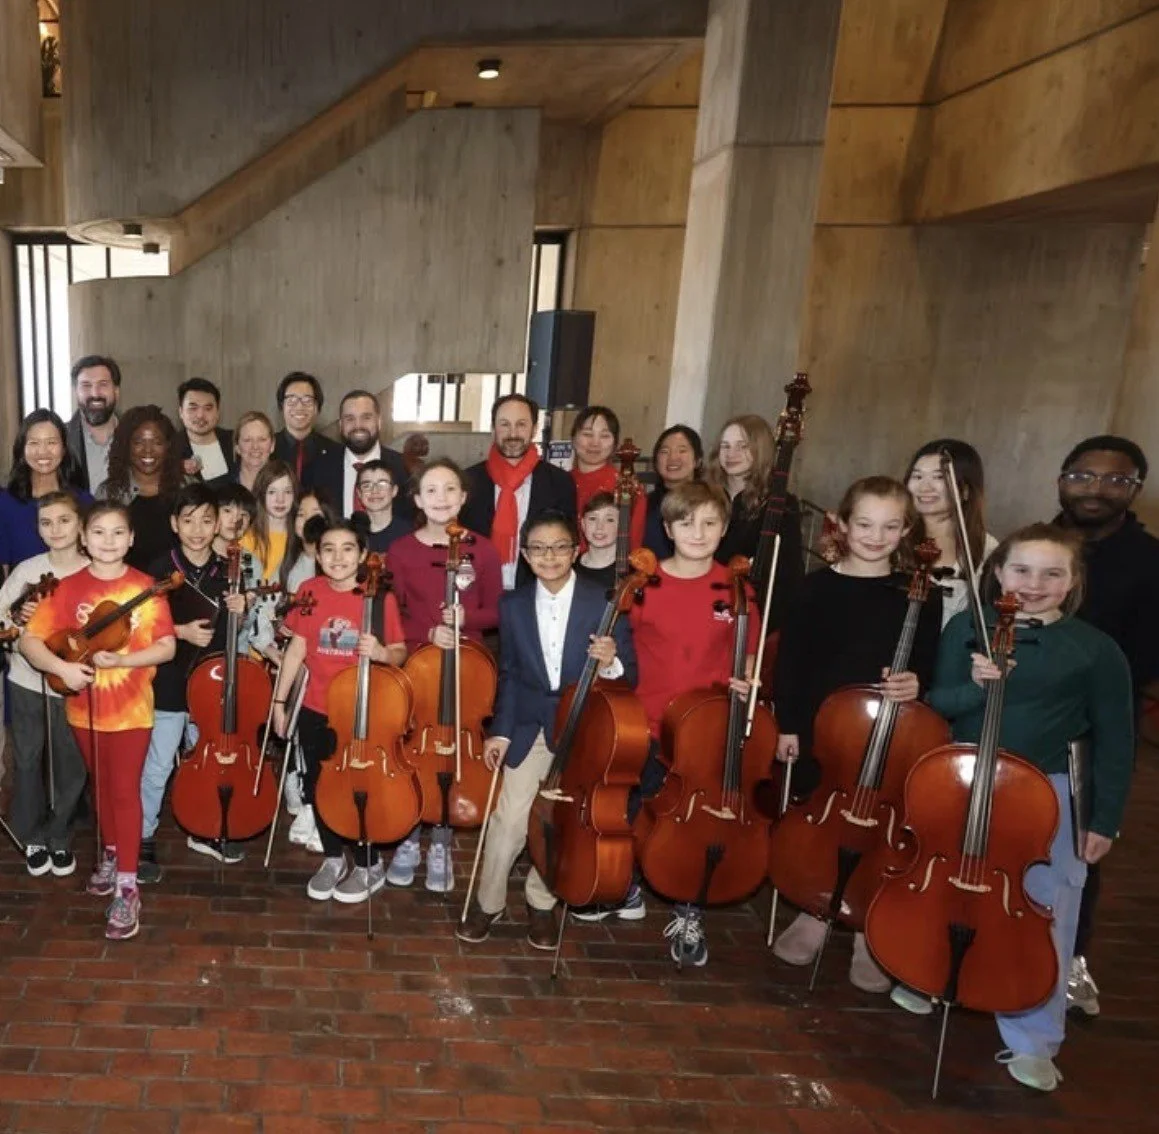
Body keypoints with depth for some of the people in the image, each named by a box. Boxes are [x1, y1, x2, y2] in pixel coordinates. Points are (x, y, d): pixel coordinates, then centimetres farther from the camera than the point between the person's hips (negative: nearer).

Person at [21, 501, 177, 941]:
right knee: (101, 786, 19)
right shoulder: (69, 588, -4)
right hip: (84, 707, 3)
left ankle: (127, 886, 4)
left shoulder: (145, 587, -9)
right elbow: (29, 640, -5)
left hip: (131, 708, -3)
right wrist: (62, 667, -22)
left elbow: (167, 648, -11)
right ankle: (111, 854, 40)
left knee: (125, 791, -2)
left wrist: (118, 660, -24)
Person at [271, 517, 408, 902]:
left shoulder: (381, 597, -12)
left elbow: (400, 653, -6)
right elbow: (297, 648, 2)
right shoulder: (310, 591, -4)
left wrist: (382, 652, -28)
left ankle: (370, 866, 31)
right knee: (319, 787, 16)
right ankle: (333, 859, 38)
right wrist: (279, 700, 2)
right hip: (315, 712, 3)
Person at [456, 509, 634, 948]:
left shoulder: (605, 603, -10)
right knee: (509, 818, -5)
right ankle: (488, 903, 19)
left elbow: (629, 676, -8)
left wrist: (611, 662, -29)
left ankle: (542, 903, 34)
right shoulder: (513, 605, -1)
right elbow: (509, 675, 6)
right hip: (529, 728, 1)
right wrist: (500, 730, 0)